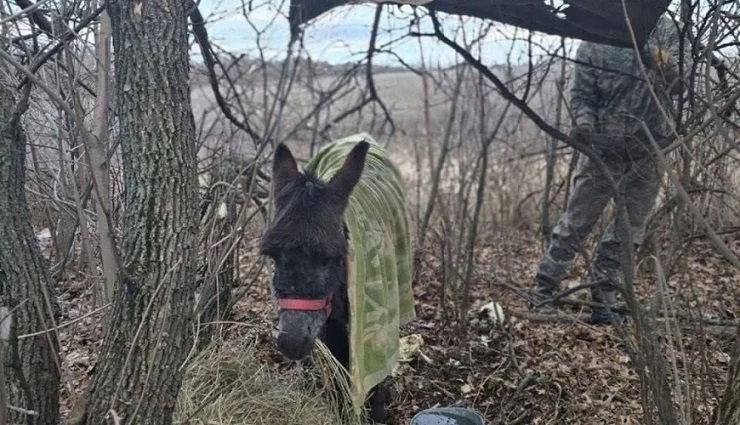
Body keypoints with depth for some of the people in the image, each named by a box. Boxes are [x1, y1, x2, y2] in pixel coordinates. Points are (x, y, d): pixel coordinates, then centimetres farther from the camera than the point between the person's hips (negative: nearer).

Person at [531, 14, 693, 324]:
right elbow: (581, 93, -2)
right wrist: (583, 120, -22)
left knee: (628, 231, 8)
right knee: (575, 223, 1)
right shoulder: (594, 41, -1)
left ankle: (602, 302, 20)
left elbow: (680, 80, -5)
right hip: (603, 148, -2)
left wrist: (658, 59, -25)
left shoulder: (667, 30, 4)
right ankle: (543, 292, 13)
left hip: (650, 153, 3)